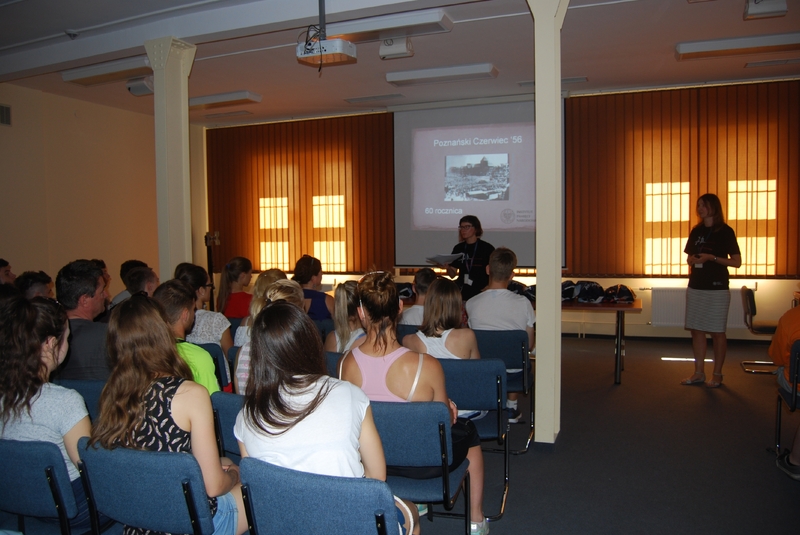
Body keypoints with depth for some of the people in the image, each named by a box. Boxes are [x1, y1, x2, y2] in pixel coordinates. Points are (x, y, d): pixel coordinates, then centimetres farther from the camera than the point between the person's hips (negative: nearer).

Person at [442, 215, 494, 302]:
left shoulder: (487, 248, -2)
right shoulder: (458, 248, 10)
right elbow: (452, 275, 11)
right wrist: (447, 267, -9)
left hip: (481, 295, -3)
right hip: (462, 295, 3)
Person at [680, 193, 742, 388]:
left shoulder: (725, 231, -5)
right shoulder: (696, 231, 10)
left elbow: (736, 262, -6)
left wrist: (712, 257, -17)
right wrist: (692, 260, -4)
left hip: (717, 288, -5)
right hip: (695, 287, 5)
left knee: (717, 332, 1)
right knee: (697, 330, 7)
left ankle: (717, 374, 11)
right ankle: (699, 373, 16)